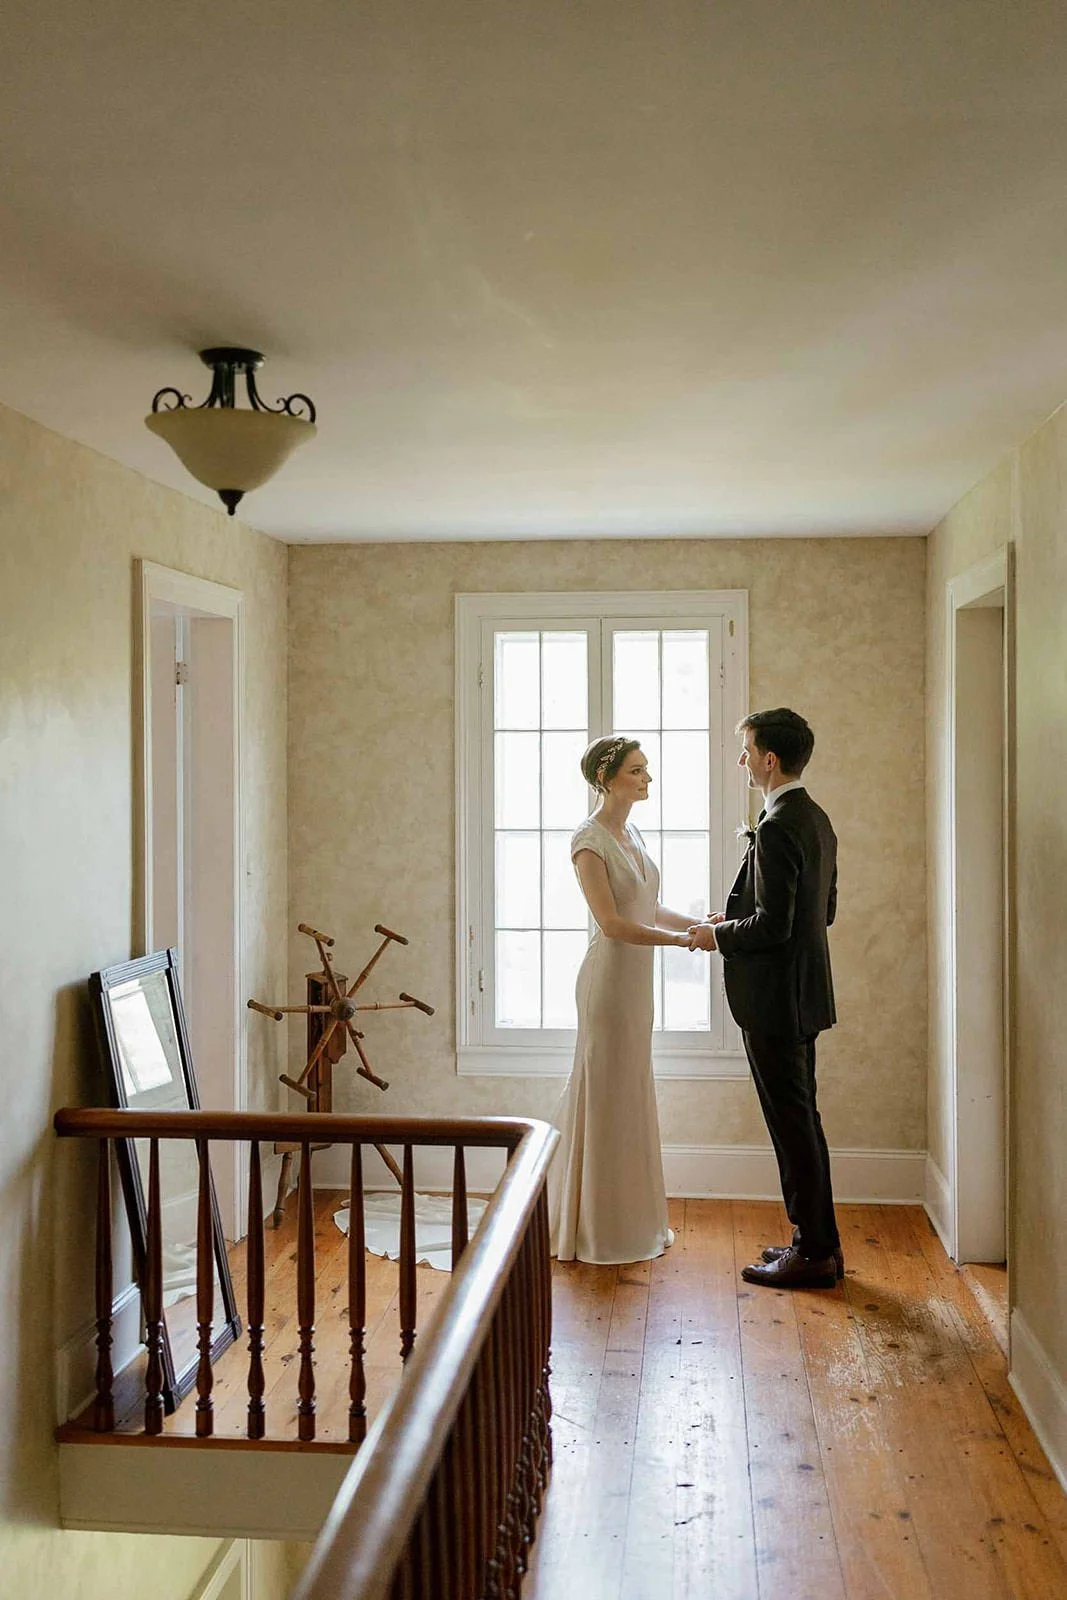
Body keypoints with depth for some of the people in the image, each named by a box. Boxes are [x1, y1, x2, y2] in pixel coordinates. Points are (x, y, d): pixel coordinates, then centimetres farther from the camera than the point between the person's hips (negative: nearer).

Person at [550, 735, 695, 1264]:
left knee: (629, 1096, 15)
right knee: (606, 1097, -1)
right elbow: (611, 923, -21)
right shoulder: (590, 840, -15)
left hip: (635, 981, 9)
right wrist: (681, 939, -23)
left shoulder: (630, 833, 12)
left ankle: (627, 1220, 27)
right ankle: (599, 1228, 11)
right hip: (610, 977, -9)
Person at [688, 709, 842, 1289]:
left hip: (775, 999, -10)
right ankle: (819, 1241, 26)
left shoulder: (777, 828, -20)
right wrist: (736, 919, 15)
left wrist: (717, 936, -7)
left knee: (792, 1122, -1)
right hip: (802, 992, 10)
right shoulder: (815, 818, 11)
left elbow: (773, 925, -24)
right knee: (801, 1118, 17)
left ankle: (813, 1252, 9)